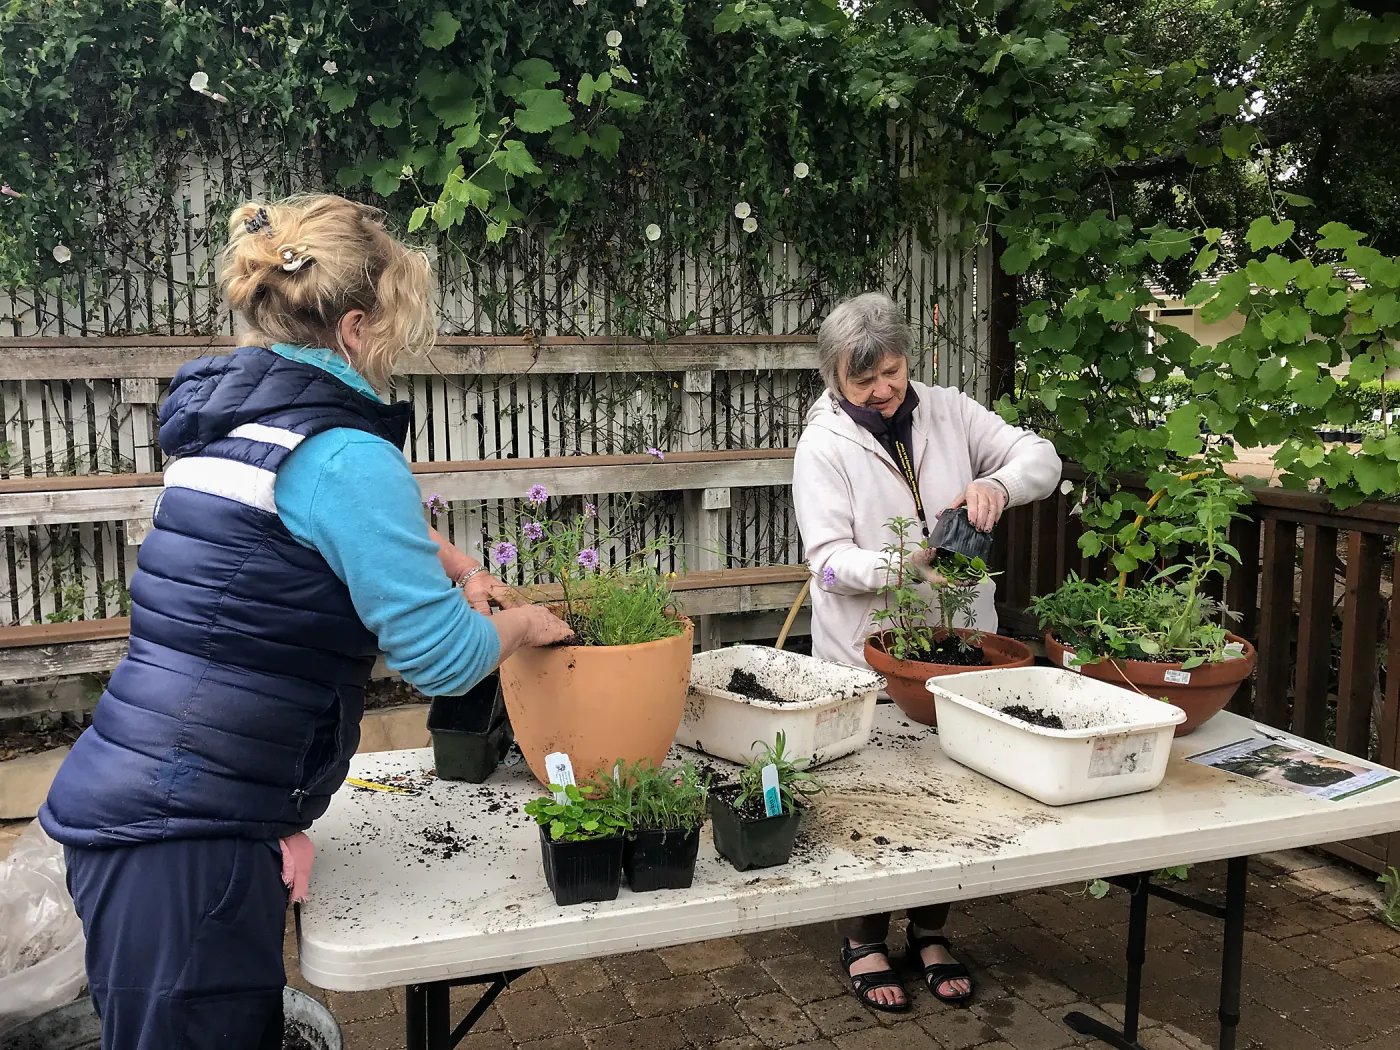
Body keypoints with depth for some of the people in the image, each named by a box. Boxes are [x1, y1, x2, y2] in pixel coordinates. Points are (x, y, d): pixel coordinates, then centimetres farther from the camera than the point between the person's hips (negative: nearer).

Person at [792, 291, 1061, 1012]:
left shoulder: (949, 413, 3)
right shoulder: (824, 445, -8)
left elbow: (1042, 459, 1)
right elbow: (829, 560, -15)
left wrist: (998, 482, -21)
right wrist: (906, 564, -31)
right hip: (868, 653, -4)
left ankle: (930, 932, 34)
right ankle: (864, 941, 27)